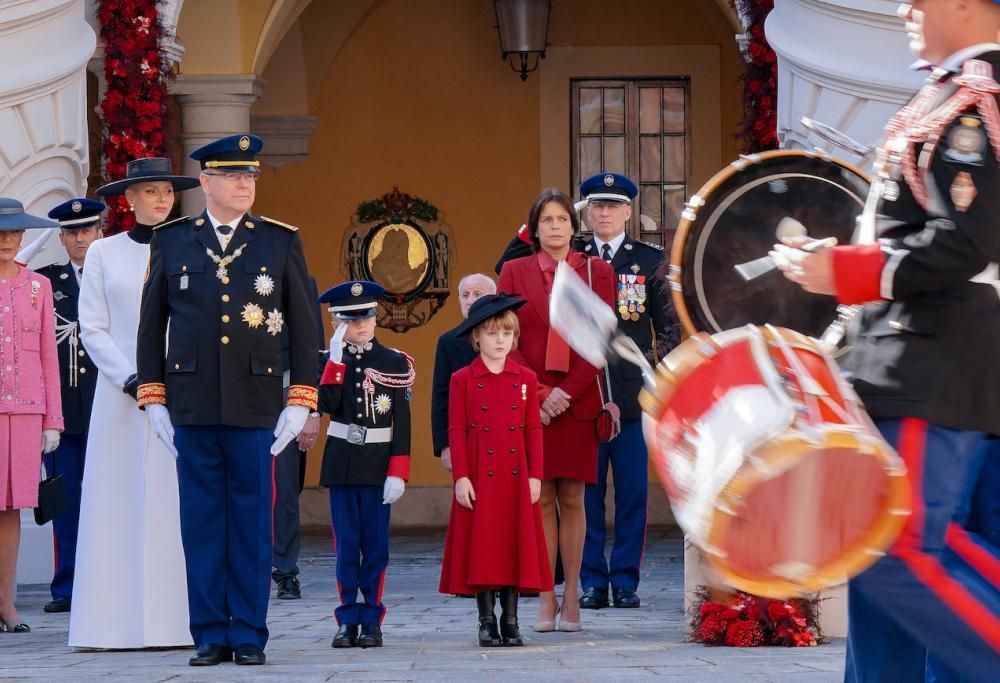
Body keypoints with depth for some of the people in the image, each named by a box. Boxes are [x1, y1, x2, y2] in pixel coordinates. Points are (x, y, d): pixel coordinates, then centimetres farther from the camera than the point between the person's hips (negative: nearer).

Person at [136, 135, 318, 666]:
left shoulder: (282, 242, 5)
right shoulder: (171, 242, 7)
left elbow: (303, 326, 5)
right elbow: (151, 324, 10)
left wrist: (300, 401, -2)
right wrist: (152, 399, 4)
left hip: (255, 405, -1)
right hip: (191, 407, 1)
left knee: (252, 522, 1)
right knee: (201, 522, 3)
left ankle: (249, 635, 7)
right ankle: (210, 636, 8)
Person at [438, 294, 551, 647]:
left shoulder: (525, 379, 7)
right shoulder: (463, 380, 1)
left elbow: (533, 430, 7)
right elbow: (456, 431, -1)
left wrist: (535, 476, 0)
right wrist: (460, 478, -8)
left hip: (517, 479, 2)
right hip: (479, 480, -2)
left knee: (515, 545, 2)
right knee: (482, 547, -1)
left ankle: (510, 621, 9)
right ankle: (487, 621, 6)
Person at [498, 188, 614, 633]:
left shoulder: (596, 272, 6)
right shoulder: (514, 272, 7)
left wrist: (566, 393, -10)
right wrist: (540, 394, -10)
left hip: (578, 402, 0)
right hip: (529, 403, 0)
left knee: (572, 499, 0)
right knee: (540, 499, -1)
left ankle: (571, 597, 4)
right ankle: (546, 600, 1)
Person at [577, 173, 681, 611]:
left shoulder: (651, 260, 8)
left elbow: (668, 326, 8)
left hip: (633, 391, 0)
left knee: (632, 491, 1)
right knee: (587, 490, 2)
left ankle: (625, 581, 7)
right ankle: (592, 582, 7)